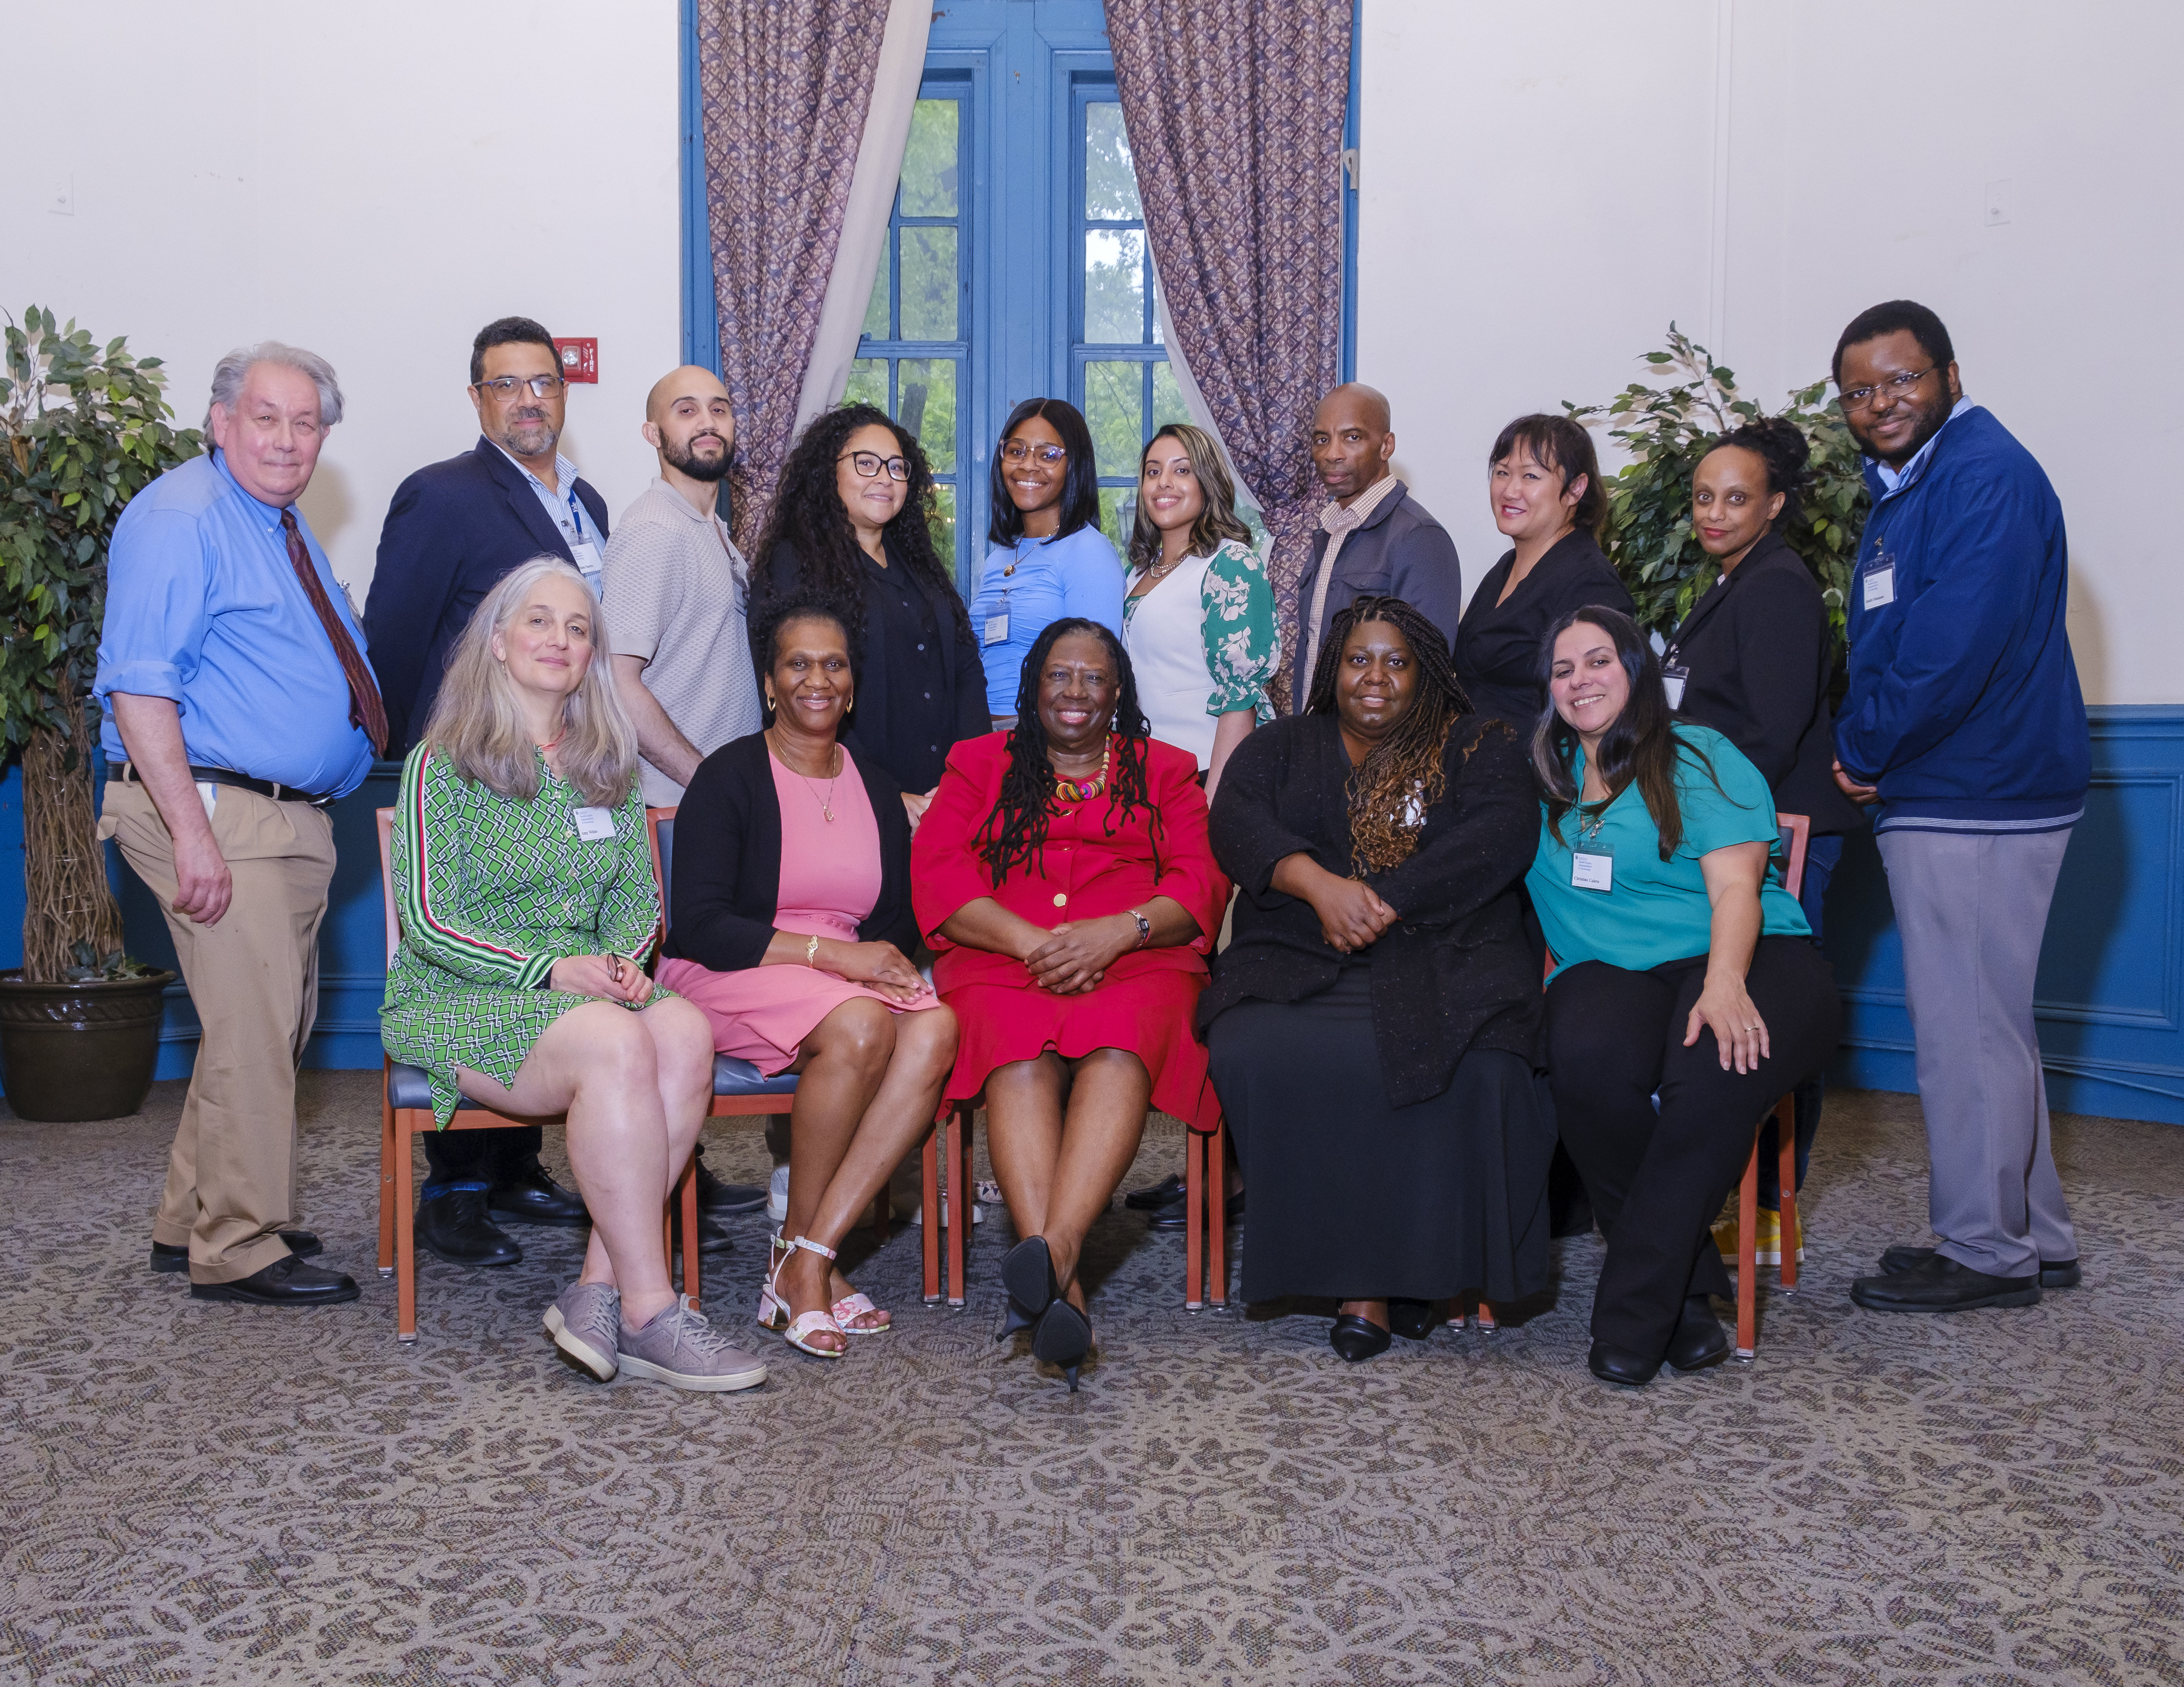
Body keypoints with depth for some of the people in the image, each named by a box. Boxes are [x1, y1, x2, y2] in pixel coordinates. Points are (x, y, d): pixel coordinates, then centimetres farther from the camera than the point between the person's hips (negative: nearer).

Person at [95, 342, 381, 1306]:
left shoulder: (286, 530, 19)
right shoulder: (181, 519, -11)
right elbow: (139, 685, -19)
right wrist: (192, 830, -25)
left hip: (292, 819, 10)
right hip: (216, 811, -10)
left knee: (276, 1028, 15)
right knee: (253, 1030, -7)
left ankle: (193, 1222, 27)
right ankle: (237, 1251, 5)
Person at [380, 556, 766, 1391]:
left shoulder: (610, 768, 17)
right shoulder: (444, 764, 0)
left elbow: (638, 899, 17)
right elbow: (428, 923, -7)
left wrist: (625, 961, -6)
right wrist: (553, 968, -18)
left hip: (587, 987, 5)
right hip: (458, 998, -5)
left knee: (686, 1030, -29)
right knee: (616, 1042, -34)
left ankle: (600, 1288, -27)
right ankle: (648, 1313, -29)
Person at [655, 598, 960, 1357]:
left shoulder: (876, 789, 14)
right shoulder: (731, 775, -4)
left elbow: (897, 923, 16)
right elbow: (700, 927, -13)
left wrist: (885, 957, -9)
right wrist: (830, 952, -21)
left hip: (848, 977, 5)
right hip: (728, 979, -5)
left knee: (935, 1030, -28)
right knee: (860, 1029, -35)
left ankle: (808, 1259, -25)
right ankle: (798, 1251, -16)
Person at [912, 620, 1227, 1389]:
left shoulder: (1165, 771, 24)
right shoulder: (979, 765, 23)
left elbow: (1200, 886, 8)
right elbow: (937, 877, 6)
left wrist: (1114, 933, -12)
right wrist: (1035, 943, -10)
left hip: (1137, 966, 0)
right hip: (1001, 967, 0)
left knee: (1117, 1056, -36)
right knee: (1022, 1060, -35)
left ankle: (1055, 1247, -52)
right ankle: (1061, 1288, -48)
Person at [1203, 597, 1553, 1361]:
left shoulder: (1481, 747, 16)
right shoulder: (1281, 747, 22)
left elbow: (1503, 838, -3)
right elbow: (1237, 822, 3)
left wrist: (1386, 901, -14)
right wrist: (1320, 884, -16)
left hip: (1442, 960, -1)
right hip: (1299, 967, 1)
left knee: (1475, 1068, -33)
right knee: (1256, 1057, -30)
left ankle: (1419, 1262, -18)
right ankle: (1365, 1275, -19)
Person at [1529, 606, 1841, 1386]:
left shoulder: (1701, 757, 7)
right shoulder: (1545, 777, 21)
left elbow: (1735, 887, -5)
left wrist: (1724, 984, -24)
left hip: (1744, 957, -2)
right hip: (1609, 972, 3)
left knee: (1717, 1070, -37)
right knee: (1588, 1060, -35)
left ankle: (1632, 1314, -25)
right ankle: (1689, 1290, -19)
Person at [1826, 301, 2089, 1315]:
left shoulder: (1987, 476, -14)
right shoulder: (1903, 490, 18)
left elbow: (1954, 645, -23)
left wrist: (1859, 748, -12)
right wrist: (1861, 749, 5)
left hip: (1975, 802, -11)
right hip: (1944, 798, 11)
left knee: (1967, 1028, -3)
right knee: (1986, 1025, 16)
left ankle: (1985, 1252, 8)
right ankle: (2035, 1237, 27)